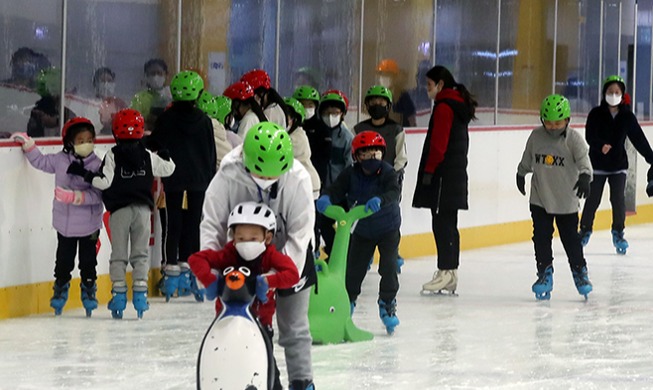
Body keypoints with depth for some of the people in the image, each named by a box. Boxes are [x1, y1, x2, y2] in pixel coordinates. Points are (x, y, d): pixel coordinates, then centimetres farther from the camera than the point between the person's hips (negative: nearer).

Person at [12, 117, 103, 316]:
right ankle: (60, 289, 27)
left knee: (88, 260, 11)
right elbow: (39, 161, 15)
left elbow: (98, 194, -18)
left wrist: (76, 196, -29)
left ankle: (88, 290, 28)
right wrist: (27, 142, 7)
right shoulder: (60, 160, -2)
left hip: (88, 224, -2)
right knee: (64, 260, 11)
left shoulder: (97, 165, -11)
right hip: (64, 223, 2)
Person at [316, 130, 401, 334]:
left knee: (388, 266, -12)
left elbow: (394, 192, -38)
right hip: (362, 229, 2)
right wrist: (325, 198, -46)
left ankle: (388, 305, 1)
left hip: (388, 228, -2)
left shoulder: (388, 172, -21)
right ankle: (347, 301, 26)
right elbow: (336, 189, -23)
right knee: (353, 268, 5)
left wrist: (380, 200, -60)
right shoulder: (351, 174, -13)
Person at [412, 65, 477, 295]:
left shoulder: (444, 106, -13)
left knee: (442, 223, -8)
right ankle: (450, 272, 15)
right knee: (448, 224, 12)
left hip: (443, 175, -10)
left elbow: (438, 144, -18)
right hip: (456, 175, 10)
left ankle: (446, 271, -9)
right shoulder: (459, 104, 17)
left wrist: (429, 170, -13)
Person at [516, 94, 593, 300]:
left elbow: (583, 159, -22)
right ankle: (544, 273, 13)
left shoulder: (573, 138, -11)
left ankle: (580, 271, 19)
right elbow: (527, 159, 16)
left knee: (571, 238, 3)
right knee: (541, 237, 3)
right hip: (540, 199, 3)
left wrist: (585, 176, -39)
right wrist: (521, 174, 28)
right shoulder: (536, 136, -1)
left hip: (566, 200, -3)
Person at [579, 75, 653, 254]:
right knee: (593, 199, 0)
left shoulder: (627, 116, 1)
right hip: (597, 163, -1)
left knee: (618, 199, -4)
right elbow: (590, 136, -14)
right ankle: (585, 231, 19)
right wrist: (601, 146, -33)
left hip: (618, 164, 1)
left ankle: (618, 233, 11)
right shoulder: (596, 114, -5)